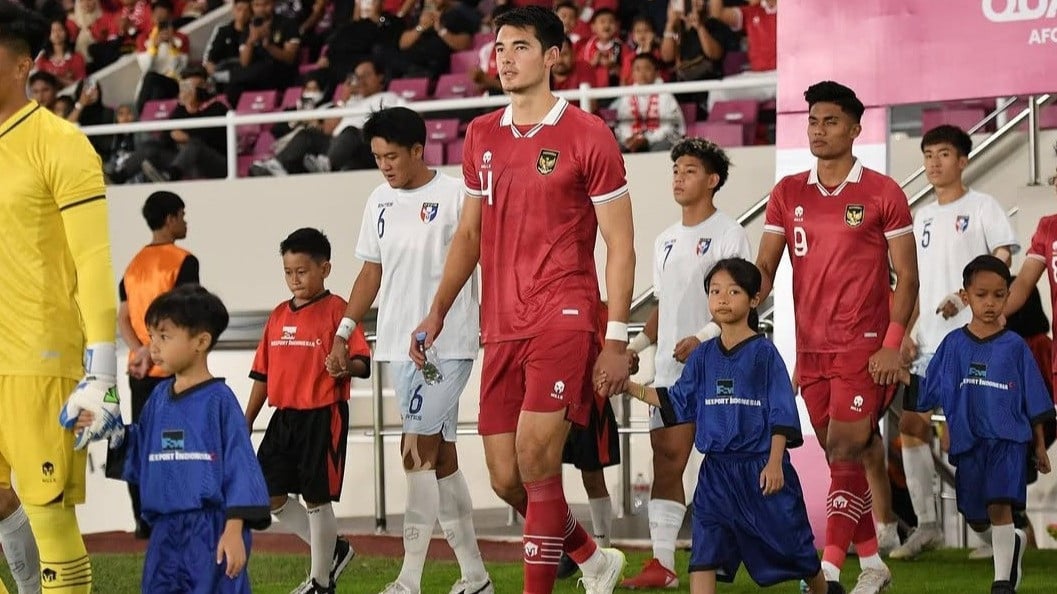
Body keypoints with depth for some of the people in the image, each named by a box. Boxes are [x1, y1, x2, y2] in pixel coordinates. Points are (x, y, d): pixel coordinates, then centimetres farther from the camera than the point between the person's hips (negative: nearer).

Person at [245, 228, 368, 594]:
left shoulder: (337, 310, -7)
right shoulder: (279, 315, 12)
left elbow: (363, 363, -12)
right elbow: (263, 373, 16)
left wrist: (346, 366, -34)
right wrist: (246, 423, 15)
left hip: (323, 416, -7)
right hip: (285, 416, 7)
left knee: (316, 496, -1)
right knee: (267, 494, 5)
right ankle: (332, 549, 22)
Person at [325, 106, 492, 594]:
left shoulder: (456, 196, -8)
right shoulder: (380, 202, 12)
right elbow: (372, 272, 19)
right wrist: (343, 334, 15)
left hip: (448, 343, -7)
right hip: (400, 343, 7)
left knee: (418, 452, -13)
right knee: (440, 454, 10)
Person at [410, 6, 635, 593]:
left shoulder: (587, 136, -4)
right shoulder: (482, 136, 12)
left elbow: (620, 245, -4)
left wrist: (617, 340, -10)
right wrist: (437, 313, 13)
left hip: (564, 319, -6)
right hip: (500, 328, 6)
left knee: (535, 459, -18)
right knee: (506, 480, 6)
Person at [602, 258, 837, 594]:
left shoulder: (763, 353, -7)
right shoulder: (703, 356, 7)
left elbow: (781, 414, -9)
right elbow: (677, 401, 13)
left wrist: (774, 462, -16)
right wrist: (630, 387, 6)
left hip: (760, 468, -4)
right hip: (717, 469, 4)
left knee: (791, 543, 11)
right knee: (704, 550, -7)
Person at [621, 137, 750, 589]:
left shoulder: (728, 234, -4)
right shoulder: (666, 241, 18)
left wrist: (702, 337, -21)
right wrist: (636, 345, 13)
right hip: (670, 366, 7)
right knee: (666, 460, 0)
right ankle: (662, 564, -1)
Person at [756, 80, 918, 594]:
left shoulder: (882, 194, -3)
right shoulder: (787, 194, 9)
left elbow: (906, 276, -2)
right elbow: (765, 267, 8)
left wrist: (893, 344, -12)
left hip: (864, 348, -5)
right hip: (811, 349, 5)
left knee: (844, 454, -12)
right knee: (844, 456, 10)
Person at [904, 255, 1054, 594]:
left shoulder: (1014, 347, 0)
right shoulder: (953, 345, 4)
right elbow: (927, 394, 5)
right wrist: (902, 378, -10)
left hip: (1009, 441, -3)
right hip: (968, 442, 3)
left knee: (999, 505, -20)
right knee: (975, 518, 11)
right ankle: (1014, 543, 41)